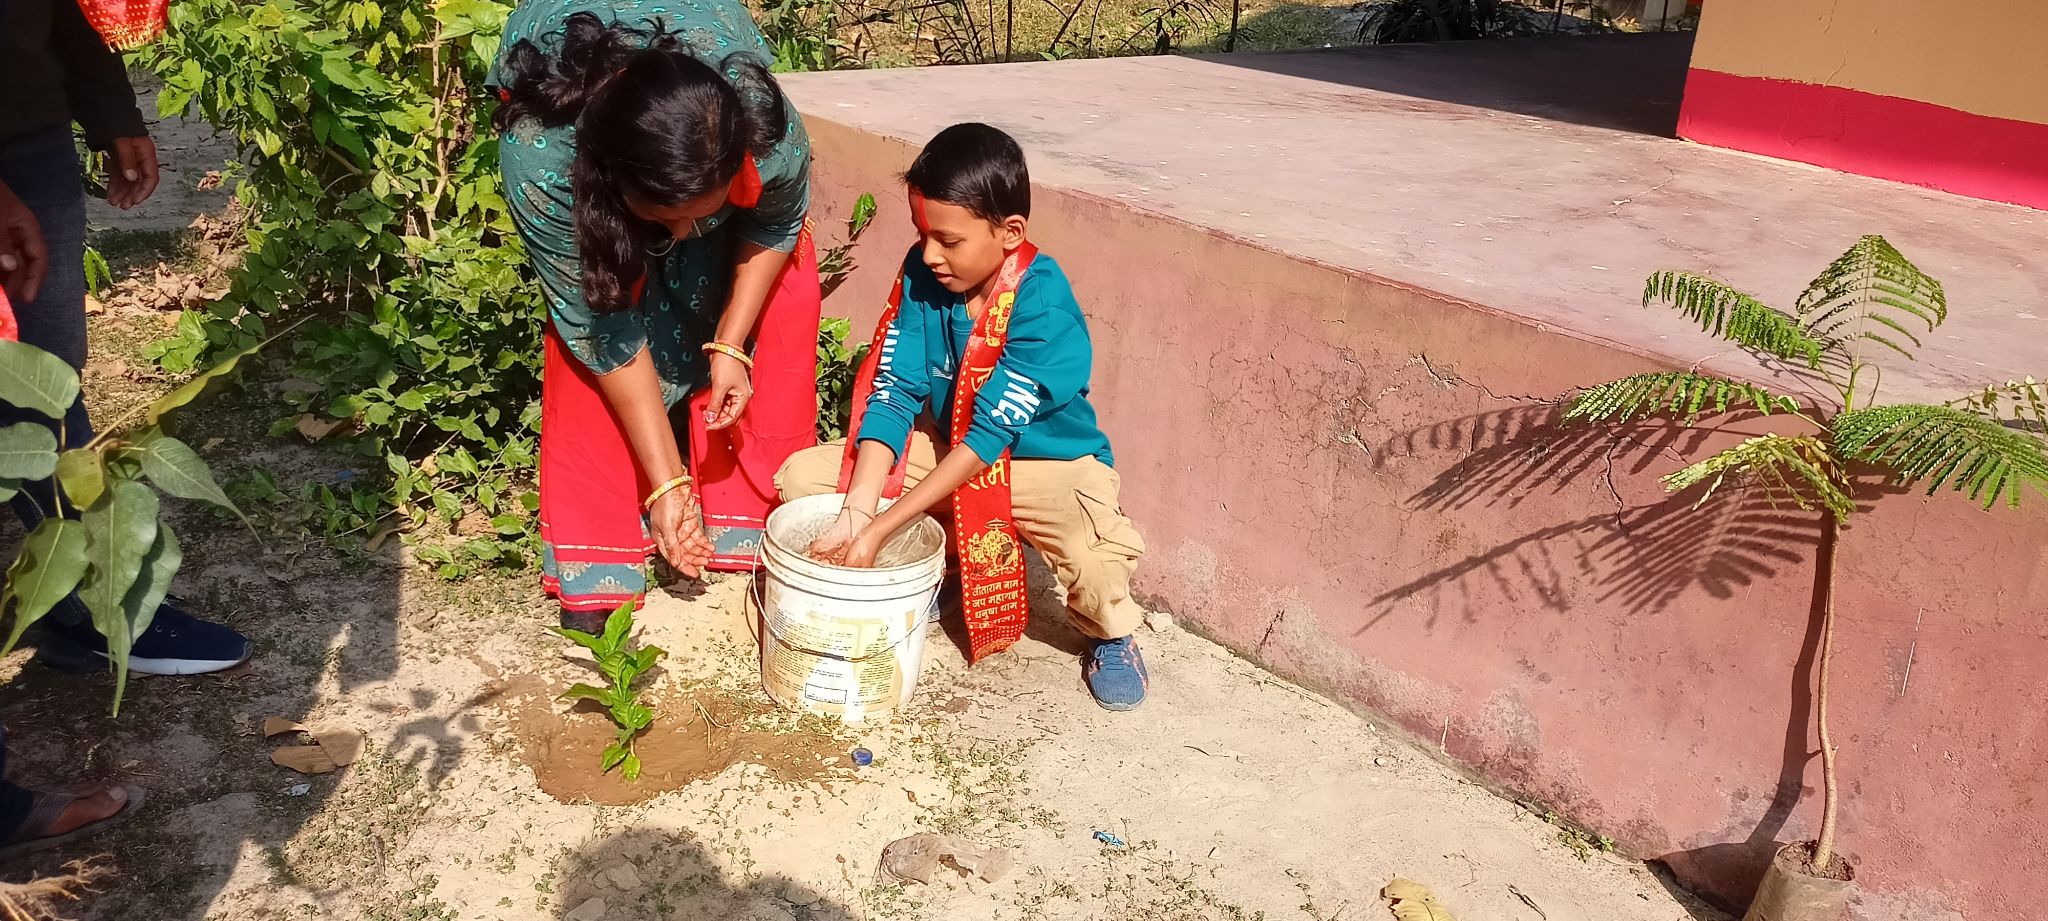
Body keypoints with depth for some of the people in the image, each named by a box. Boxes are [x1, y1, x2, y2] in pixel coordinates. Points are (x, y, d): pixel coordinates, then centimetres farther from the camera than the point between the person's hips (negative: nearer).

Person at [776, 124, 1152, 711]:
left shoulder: (1043, 305, -28)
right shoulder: (922, 274, -12)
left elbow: (989, 435, -29)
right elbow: (893, 393, -13)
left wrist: (879, 529, -31)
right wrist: (855, 516, -25)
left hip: (1046, 461, -5)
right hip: (948, 450, 6)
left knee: (1098, 551, -38)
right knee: (802, 476, -8)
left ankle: (1111, 635, 1)